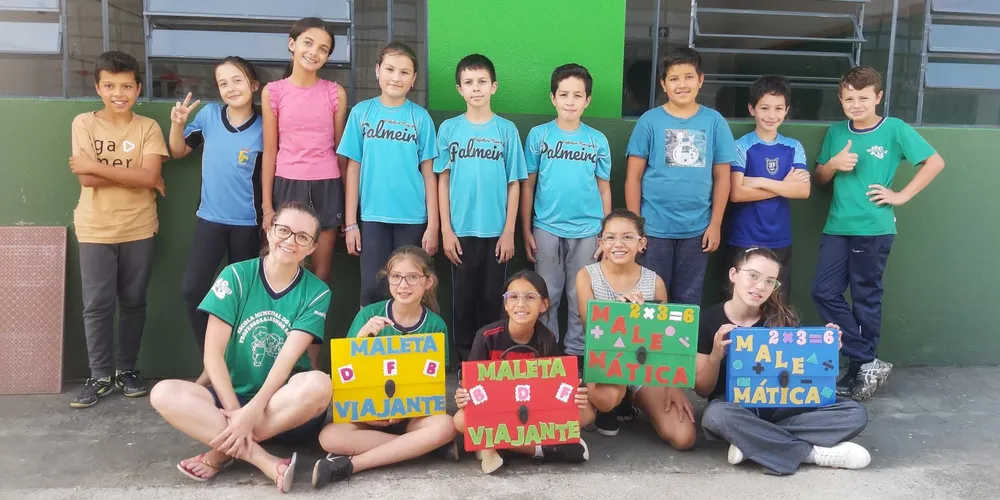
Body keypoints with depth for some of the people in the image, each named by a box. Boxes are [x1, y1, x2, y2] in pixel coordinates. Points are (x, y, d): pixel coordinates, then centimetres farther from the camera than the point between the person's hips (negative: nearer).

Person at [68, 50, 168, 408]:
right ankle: (100, 376, 14)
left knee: (133, 302, 8)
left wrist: (97, 166, -14)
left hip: (139, 229, 0)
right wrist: (135, 176, -11)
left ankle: (126, 369, 22)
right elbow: (87, 180, -10)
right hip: (95, 229, 0)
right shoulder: (84, 123, 0)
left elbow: (149, 176, -14)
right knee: (97, 305, 2)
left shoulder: (148, 127, 0)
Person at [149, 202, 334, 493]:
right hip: (233, 397, 2)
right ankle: (266, 462, -29)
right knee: (163, 394, -24)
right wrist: (234, 412, -18)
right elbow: (213, 353, -8)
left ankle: (223, 452, -18)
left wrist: (251, 411, -28)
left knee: (318, 385, -34)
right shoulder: (236, 275, -3)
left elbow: (288, 358, -16)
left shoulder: (316, 292, -5)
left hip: (284, 407, -1)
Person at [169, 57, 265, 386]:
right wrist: (177, 123, -7)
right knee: (192, 290, -7)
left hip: (247, 224, -2)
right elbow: (178, 152, 9)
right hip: (210, 219, 2)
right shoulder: (209, 114, -2)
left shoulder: (263, 129, -9)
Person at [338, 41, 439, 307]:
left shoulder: (420, 117, 0)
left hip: (413, 218, 0)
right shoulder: (361, 112, 1)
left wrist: (433, 225, -3)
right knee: (372, 288, 3)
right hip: (372, 216, 0)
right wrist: (350, 223, 1)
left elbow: (428, 174, 0)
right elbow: (353, 169, 3)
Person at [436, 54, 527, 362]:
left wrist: (509, 232, -4)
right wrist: (446, 230, -3)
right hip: (461, 230, 0)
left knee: (491, 298, 8)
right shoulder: (449, 129, 1)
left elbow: (514, 184, 1)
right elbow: (443, 181, 2)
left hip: (496, 231, 0)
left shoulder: (507, 130, 0)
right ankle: (464, 362, 22)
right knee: (463, 298, 8)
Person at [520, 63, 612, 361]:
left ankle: (577, 354, 21)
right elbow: (527, 185, 2)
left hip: (587, 231, 1)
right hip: (546, 229, -1)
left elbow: (604, 189, 6)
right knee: (547, 297, 9)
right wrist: (526, 231, 0)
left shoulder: (598, 141, 2)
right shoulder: (538, 135, -1)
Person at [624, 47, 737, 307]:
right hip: (655, 226, -1)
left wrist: (715, 224, 1)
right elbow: (633, 177, -2)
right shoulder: (650, 120, -3)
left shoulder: (714, 121, 2)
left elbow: (722, 178, 4)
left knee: (688, 300, 13)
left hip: (697, 228, 2)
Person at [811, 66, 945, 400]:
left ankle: (861, 367, 19)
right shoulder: (835, 132, 9)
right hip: (837, 227, 4)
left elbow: (935, 162, -1)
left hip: (874, 229, -4)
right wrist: (833, 164, -8)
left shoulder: (895, 129, -3)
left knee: (866, 299, 4)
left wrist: (902, 195, -6)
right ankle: (869, 363, 7)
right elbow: (819, 178, 13)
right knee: (824, 291, -3)